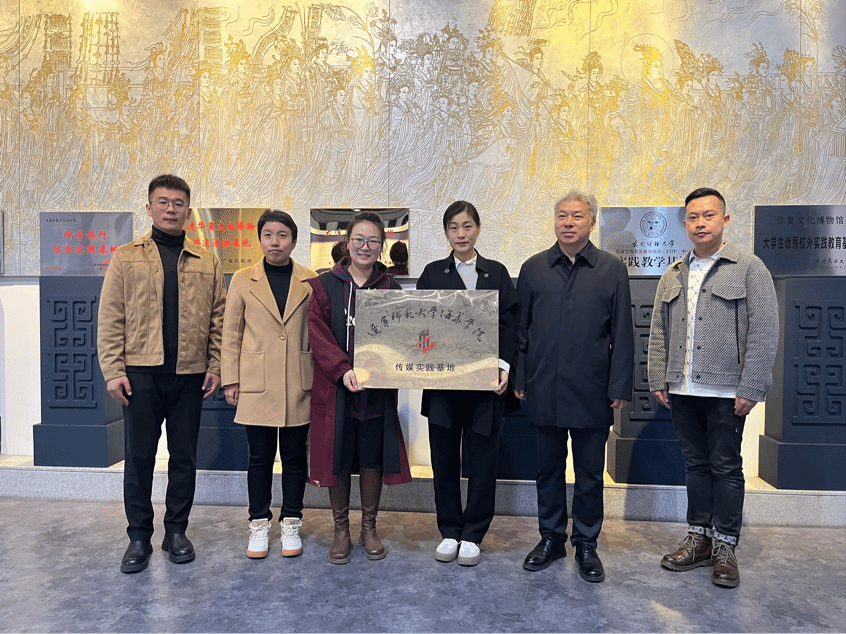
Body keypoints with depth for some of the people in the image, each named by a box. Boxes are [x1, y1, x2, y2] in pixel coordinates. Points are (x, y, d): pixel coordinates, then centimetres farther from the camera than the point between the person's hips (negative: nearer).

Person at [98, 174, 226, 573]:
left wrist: (215, 367, -1)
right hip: (141, 372, -1)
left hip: (189, 374, 1)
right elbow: (110, 319, 1)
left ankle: (176, 531, 24)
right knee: (138, 456, 6)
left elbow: (218, 319, 7)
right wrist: (113, 369, -7)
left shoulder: (207, 263, 9)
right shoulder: (126, 258, 6)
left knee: (184, 456, 9)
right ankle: (139, 537, 20)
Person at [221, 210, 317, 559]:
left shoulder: (310, 281, 3)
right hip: (257, 384, 0)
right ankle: (259, 524, 24)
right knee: (260, 457, 8)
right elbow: (231, 334, 5)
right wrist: (230, 380, 1)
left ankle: (291, 524, 25)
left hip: (299, 384, 0)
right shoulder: (243, 280, 4)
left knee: (294, 456, 10)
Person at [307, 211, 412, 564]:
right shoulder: (325, 286, 2)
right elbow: (317, 333, -6)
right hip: (335, 388, -1)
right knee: (337, 459, 8)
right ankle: (341, 530, 26)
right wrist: (343, 370, -19)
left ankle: (369, 528, 28)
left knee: (373, 458, 8)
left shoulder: (390, 289, 7)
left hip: (377, 389, 1)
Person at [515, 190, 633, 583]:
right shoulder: (533, 268, 6)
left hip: (591, 392, -1)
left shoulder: (612, 269, 3)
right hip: (544, 389, 2)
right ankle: (551, 537, 29)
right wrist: (519, 379, 3)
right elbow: (520, 329, 8)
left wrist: (620, 387, -3)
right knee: (548, 468, 13)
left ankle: (586, 544, 26)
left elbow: (622, 334, 1)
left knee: (590, 473, 10)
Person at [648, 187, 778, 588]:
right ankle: (699, 537, 25)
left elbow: (764, 333, -8)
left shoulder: (749, 269, -2)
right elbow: (659, 333, 12)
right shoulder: (672, 276, 12)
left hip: (725, 392, -4)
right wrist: (658, 380, 5)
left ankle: (725, 546, 19)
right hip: (682, 391, 4)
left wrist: (750, 389, -13)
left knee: (726, 467, 5)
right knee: (695, 464, 13)